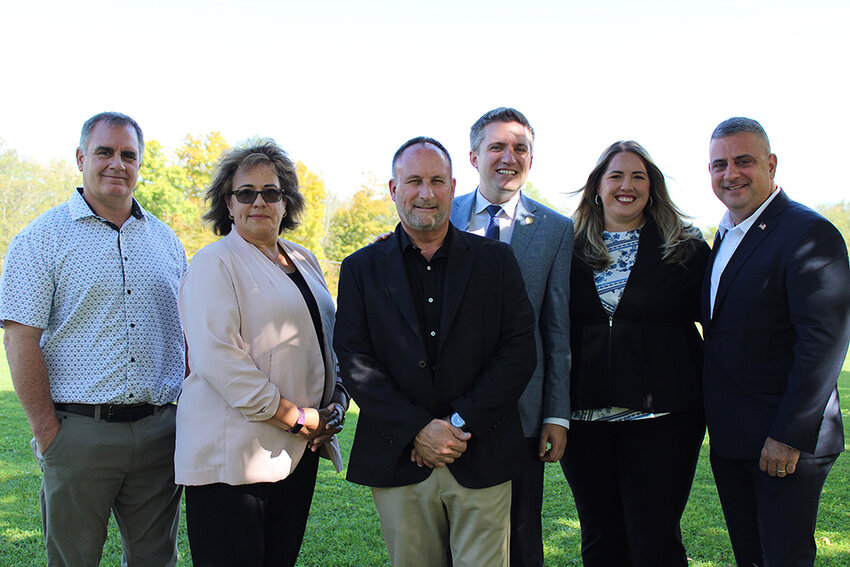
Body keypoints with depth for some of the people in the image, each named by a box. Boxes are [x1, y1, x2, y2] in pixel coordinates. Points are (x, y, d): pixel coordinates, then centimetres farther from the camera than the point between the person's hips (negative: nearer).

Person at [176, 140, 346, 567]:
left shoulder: (303, 260, 16)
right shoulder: (215, 263, -6)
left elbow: (326, 342, 22)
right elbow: (216, 356, -17)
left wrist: (337, 402, 3)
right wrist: (295, 417, -16)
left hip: (300, 451, 7)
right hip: (231, 455, -7)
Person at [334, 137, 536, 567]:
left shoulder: (496, 261, 6)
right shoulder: (361, 269, 6)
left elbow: (519, 350, -1)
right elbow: (354, 361, -3)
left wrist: (461, 422, -11)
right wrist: (417, 429, -13)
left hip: (482, 462, 0)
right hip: (398, 463, 0)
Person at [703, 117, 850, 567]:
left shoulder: (810, 234, -14)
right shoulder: (724, 235, 12)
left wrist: (789, 436, -20)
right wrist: (718, 423, 11)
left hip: (786, 443, -8)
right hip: (729, 441, 8)